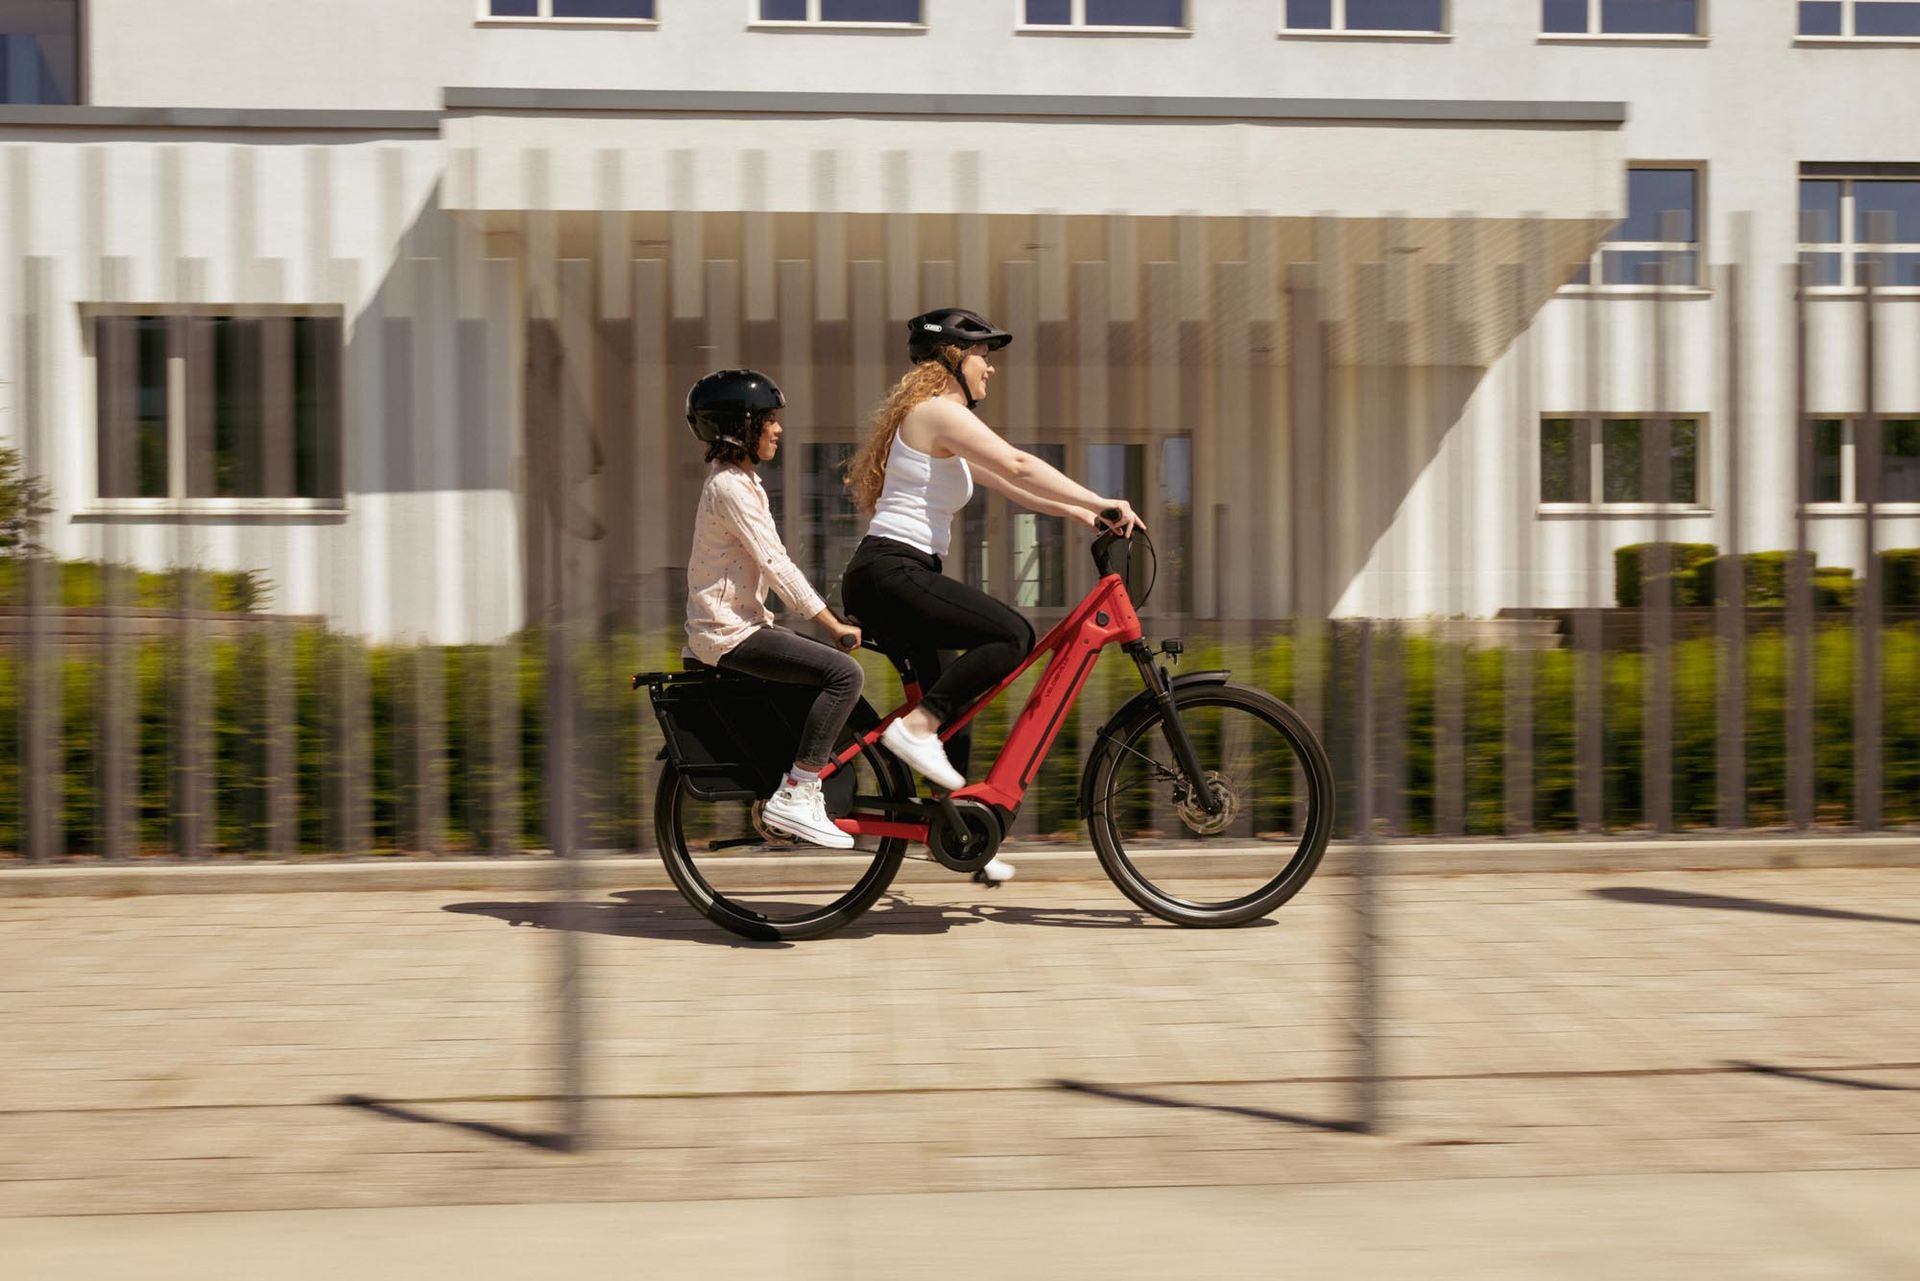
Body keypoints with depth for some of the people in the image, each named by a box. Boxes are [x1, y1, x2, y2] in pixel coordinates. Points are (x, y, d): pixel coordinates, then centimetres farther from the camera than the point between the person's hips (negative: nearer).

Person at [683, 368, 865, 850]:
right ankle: (792, 798, -18)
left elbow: (770, 562, 22)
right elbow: (776, 565, -20)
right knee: (845, 673, -21)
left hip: (740, 621, 11)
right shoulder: (730, 487, -16)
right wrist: (835, 625, -18)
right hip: (728, 633, -11)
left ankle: (799, 788, 21)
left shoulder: (741, 480, 16)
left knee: (831, 662, 20)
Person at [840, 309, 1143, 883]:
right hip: (888, 573, -11)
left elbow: (1007, 483, 21)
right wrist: (1101, 502, -19)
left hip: (894, 577, 11)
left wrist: (1081, 513, 12)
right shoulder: (938, 410, -10)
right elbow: (1018, 466, -20)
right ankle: (916, 726, -15)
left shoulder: (940, 419, 22)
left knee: (949, 700, 13)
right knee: (1013, 634, -18)